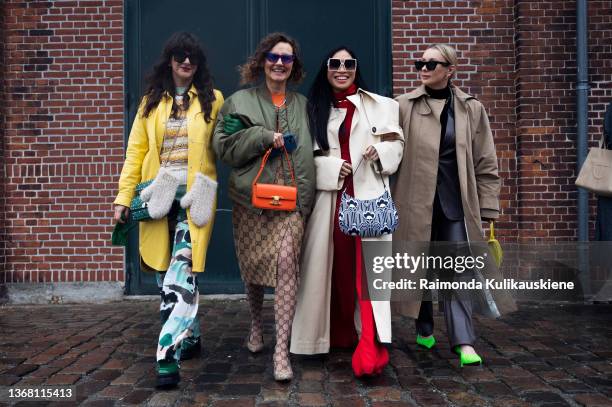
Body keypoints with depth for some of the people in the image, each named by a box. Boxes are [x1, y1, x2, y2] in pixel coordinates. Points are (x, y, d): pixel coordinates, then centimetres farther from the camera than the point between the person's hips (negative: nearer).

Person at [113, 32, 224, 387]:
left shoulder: (212, 99, 6)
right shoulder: (152, 101, 12)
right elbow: (136, 150, 7)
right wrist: (124, 197, 1)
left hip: (194, 194, -3)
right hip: (159, 194, 4)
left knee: (182, 270, -14)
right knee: (165, 271, 10)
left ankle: (169, 354, -14)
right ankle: (191, 335, 28)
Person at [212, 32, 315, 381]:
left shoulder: (303, 105, 14)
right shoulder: (241, 101, 6)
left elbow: (311, 151, 19)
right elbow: (225, 146, -4)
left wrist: (306, 189, 4)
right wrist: (264, 137, -14)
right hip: (252, 195, 0)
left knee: (286, 261, -17)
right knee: (253, 266, 11)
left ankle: (282, 349, -12)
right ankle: (257, 323, 40)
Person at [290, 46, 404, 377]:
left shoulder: (379, 105, 10)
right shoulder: (314, 109, 11)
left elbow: (396, 144, 8)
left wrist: (381, 152, -12)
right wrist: (332, 167, -11)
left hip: (368, 195, -1)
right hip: (329, 197, 2)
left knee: (368, 267, -11)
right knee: (334, 265, 7)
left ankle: (370, 347, -14)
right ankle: (341, 334, 26)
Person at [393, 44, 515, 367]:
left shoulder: (471, 109, 4)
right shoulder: (404, 106, 1)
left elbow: (486, 164, 5)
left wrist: (487, 209, 1)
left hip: (456, 202, 0)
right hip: (416, 201, 0)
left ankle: (464, 342, -1)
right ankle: (424, 329, 28)